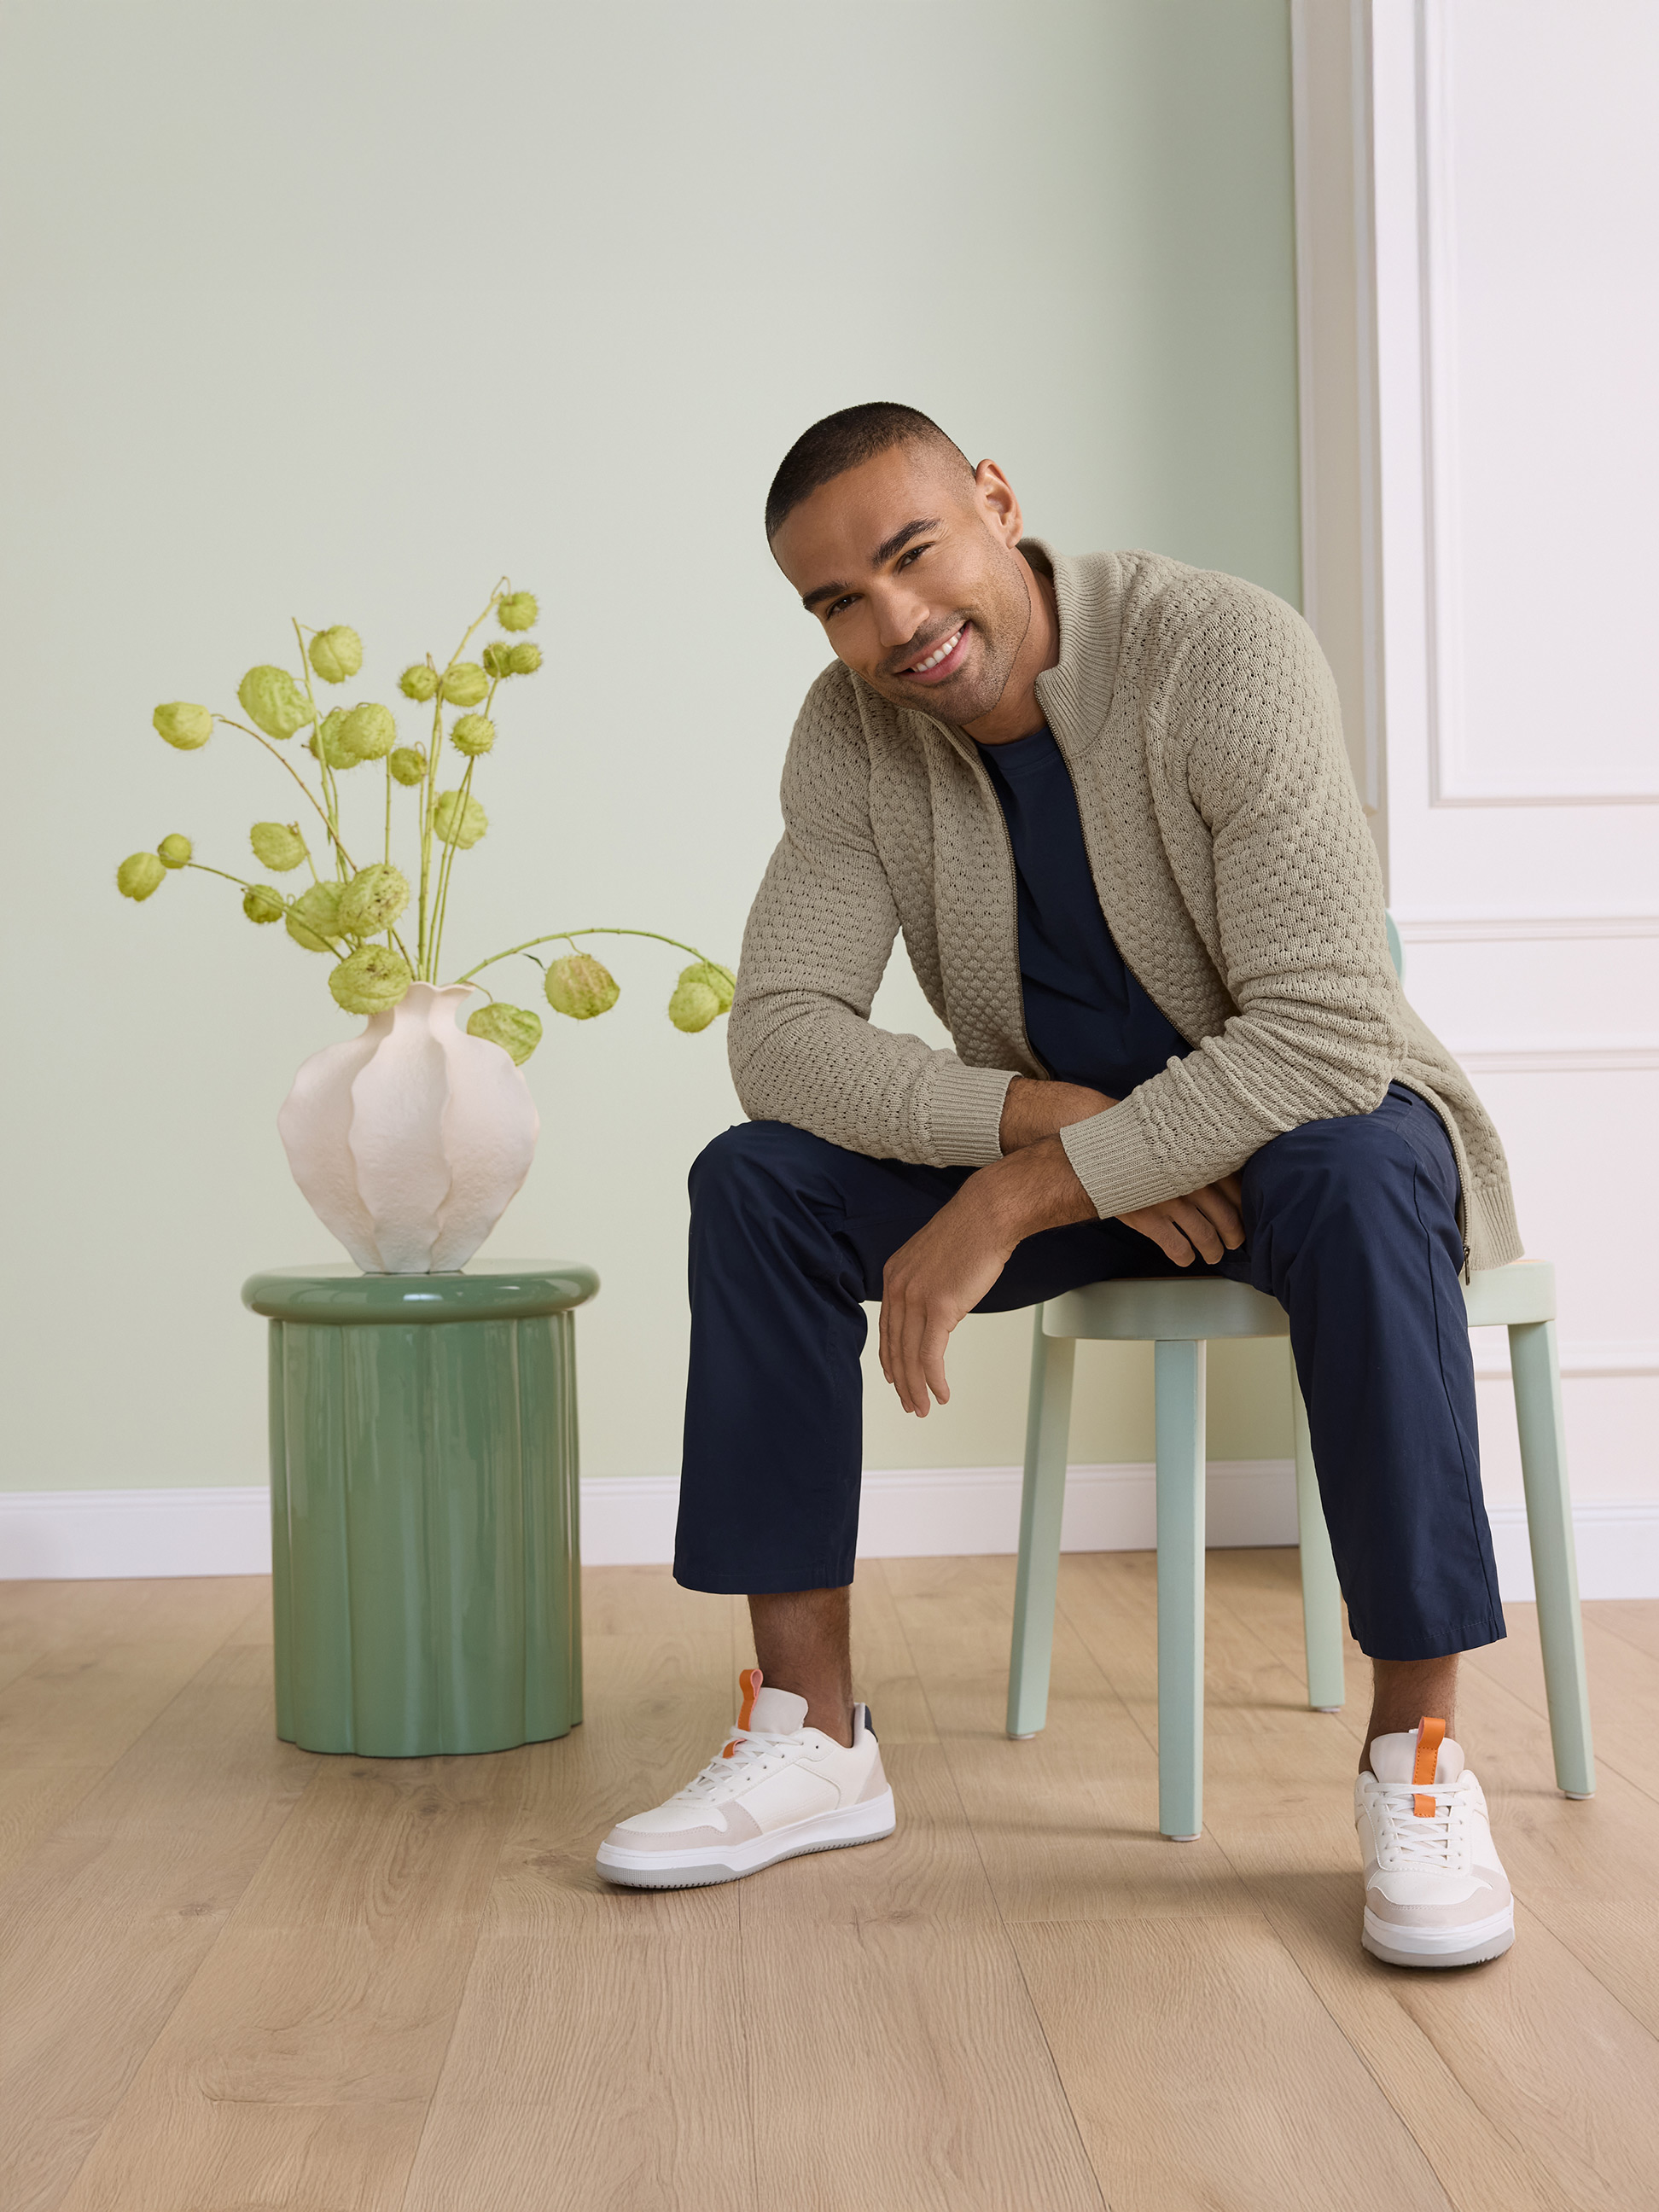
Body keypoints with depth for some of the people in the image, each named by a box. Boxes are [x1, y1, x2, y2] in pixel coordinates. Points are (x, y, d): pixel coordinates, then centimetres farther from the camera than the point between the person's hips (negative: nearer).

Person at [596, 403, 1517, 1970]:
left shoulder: (1224, 652, -26)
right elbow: (780, 1031, -14)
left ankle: (1416, 1756, -25)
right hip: (1062, 1138, 5)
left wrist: (1011, 1201, -36)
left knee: (1356, 1182, -39)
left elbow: (1324, 1031, -33)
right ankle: (811, 1736, -11)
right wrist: (1045, 1112, -30)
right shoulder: (853, 733, -9)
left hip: (1304, 1114, -4)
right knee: (754, 1182, -16)